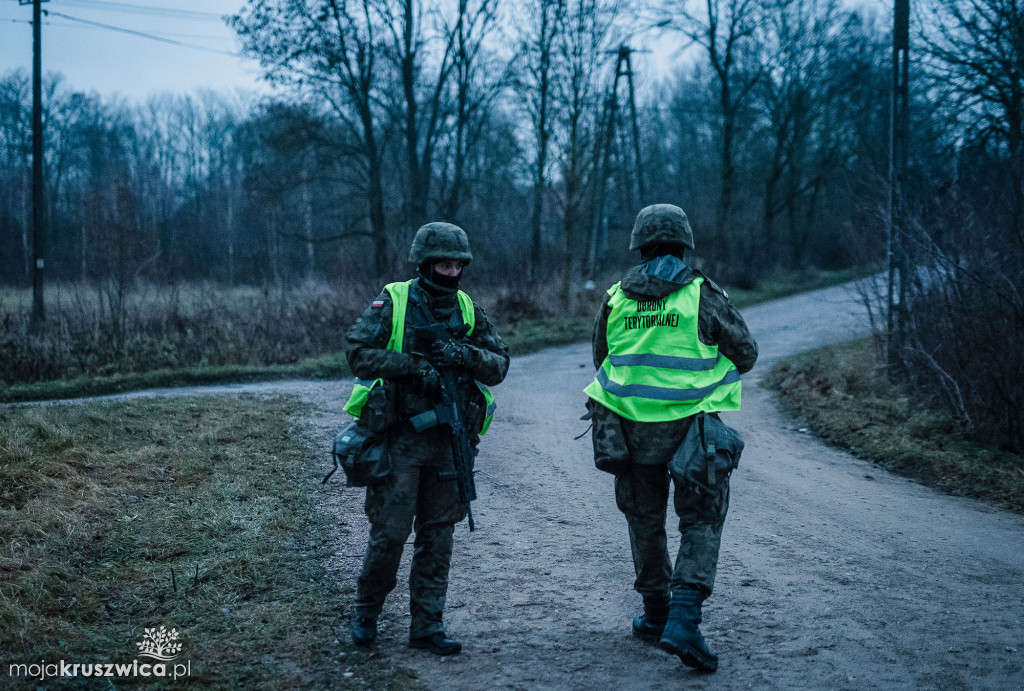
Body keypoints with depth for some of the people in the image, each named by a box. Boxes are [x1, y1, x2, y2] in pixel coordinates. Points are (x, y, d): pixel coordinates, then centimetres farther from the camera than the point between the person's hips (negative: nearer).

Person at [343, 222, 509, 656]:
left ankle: (427, 626, 16)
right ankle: (366, 612, 22)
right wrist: (413, 365, -23)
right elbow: (359, 352, -15)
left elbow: (499, 365, 4)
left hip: (449, 442, 4)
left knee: (437, 537, 7)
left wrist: (464, 355, -15)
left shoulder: (467, 311, 8)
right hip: (399, 437, -4)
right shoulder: (391, 302, -5)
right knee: (389, 533, -1)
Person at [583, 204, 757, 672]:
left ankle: (656, 615, 27)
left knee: (645, 519, 18)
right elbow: (745, 356, 0)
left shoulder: (616, 299, 2)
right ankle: (683, 618, -10)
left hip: (631, 428, 3)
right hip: (690, 427, -3)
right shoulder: (703, 295, -8)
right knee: (701, 521, 5)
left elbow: (601, 360, 15)